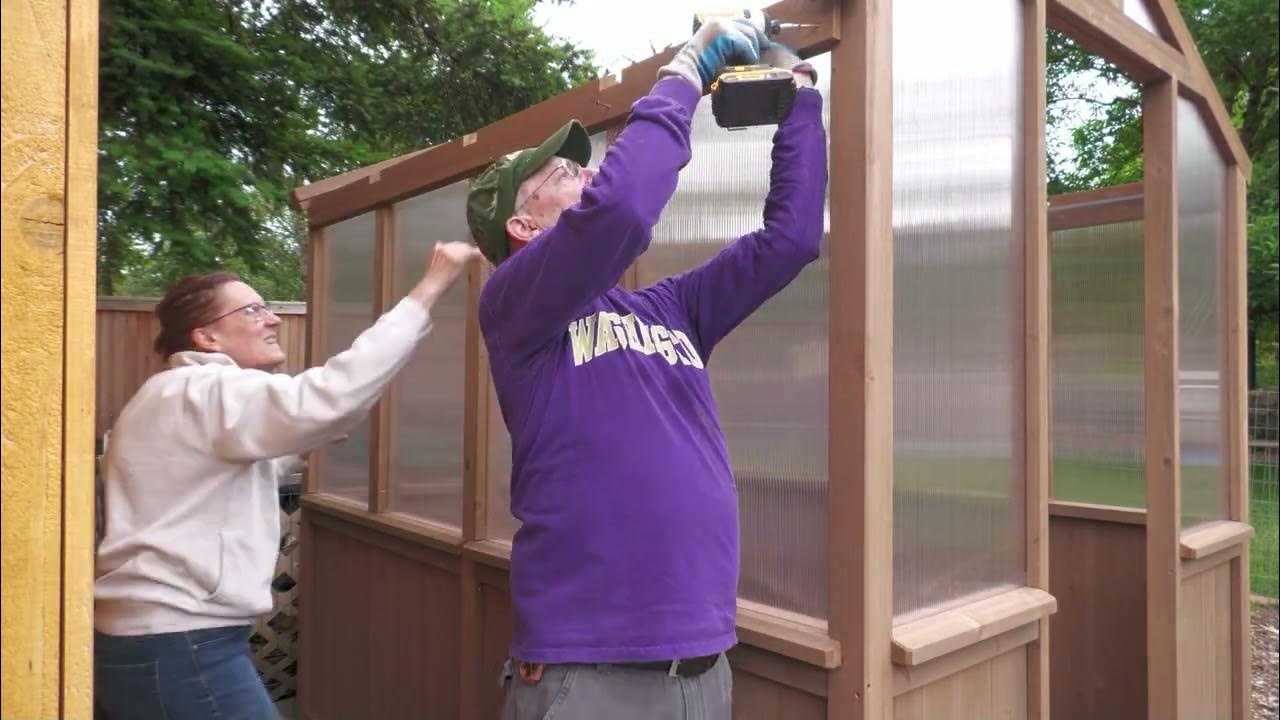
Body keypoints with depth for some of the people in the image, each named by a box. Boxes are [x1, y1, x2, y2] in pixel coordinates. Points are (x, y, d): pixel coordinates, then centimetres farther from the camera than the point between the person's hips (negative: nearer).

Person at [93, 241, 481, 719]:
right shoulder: (204, 392, -16)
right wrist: (428, 289, -31)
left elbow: (246, 464, 29)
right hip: (180, 650, -11)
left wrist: (306, 435, 17)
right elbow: (332, 394, -33)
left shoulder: (177, 401, 16)